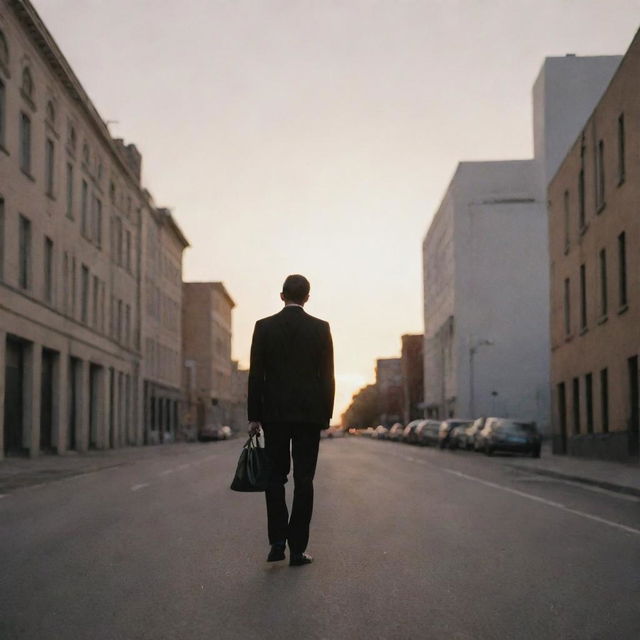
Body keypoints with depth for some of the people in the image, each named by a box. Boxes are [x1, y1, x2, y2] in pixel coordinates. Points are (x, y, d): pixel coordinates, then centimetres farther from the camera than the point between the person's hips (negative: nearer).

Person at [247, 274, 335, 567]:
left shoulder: (264, 327, 0)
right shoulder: (320, 328, -1)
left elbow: (255, 375, 0)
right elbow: (327, 376, -1)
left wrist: (254, 416, 4)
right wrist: (326, 415, 6)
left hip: (274, 413, 1)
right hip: (309, 413, 0)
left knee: (275, 477, 11)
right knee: (303, 480, 3)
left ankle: (277, 543, 5)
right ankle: (297, 548, 3)